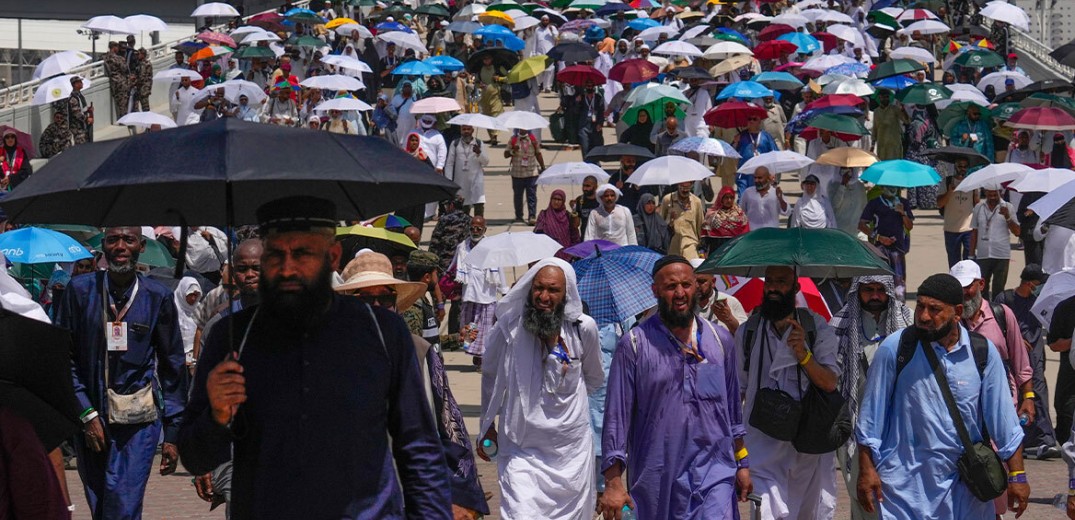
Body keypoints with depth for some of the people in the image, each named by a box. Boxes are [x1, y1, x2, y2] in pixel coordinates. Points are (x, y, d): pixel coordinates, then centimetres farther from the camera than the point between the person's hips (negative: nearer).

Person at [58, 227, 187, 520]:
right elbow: (65, 359, 3)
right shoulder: (80, 290, 1)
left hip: (138, 421, -2)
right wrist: (87, 415, -6)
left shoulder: (158, 297, 1)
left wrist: (173, 434, 1)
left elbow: (172, 368, 5)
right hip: (89, 420, 2)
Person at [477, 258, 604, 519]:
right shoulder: (508, 326, -5)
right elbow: (490, 376, 13)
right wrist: (488, 425, 19)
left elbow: (594, 379, 19)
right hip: (521, 451, -2)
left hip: (571, 449, 2)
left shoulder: (584, 328, -2)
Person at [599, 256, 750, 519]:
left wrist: (742, 463, 17)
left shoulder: (721, 340, 8)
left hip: (714, 475, 2)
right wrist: (613, 480, -10)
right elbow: (617, 414, -4)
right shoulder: (634, 344, -3)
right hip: (656, 482, -2)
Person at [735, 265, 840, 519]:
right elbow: (736, 390, 11)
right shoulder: (747, 332, 7)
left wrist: (804, 355, -22)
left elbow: (829, 383, -6)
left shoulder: (818, 328, 3)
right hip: (763, 443, 0)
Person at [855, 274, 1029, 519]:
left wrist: (1017, 476, 3)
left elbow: (1003, 420, 4)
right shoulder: (894, 349, -6)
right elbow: (871, 415, 1)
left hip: (964, 486, 2)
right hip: (905, 484, -2)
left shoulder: (982, 353, 0)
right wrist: (866, 470, -1)